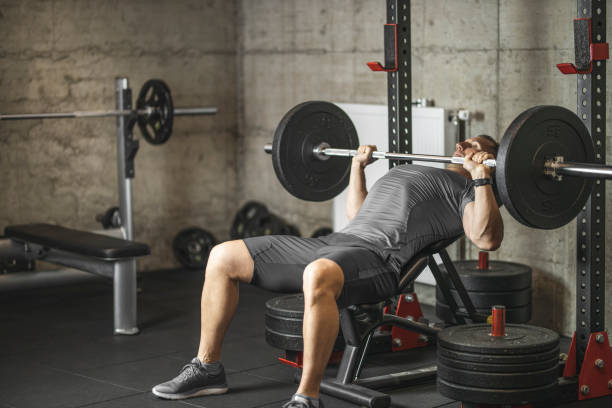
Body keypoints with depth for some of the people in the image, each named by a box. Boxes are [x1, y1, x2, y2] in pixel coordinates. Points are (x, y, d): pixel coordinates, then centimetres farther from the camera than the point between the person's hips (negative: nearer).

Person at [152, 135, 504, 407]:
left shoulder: (466, 190, 8)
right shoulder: (406, 171, 34)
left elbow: (488, 239, -13)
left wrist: (481, 176, -16)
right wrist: (358, 166, 40)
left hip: (377, 259, -9)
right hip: (335, 243, 9)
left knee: (318, 277, -45)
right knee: (223, 257, 2)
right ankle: (207, 368, 8)